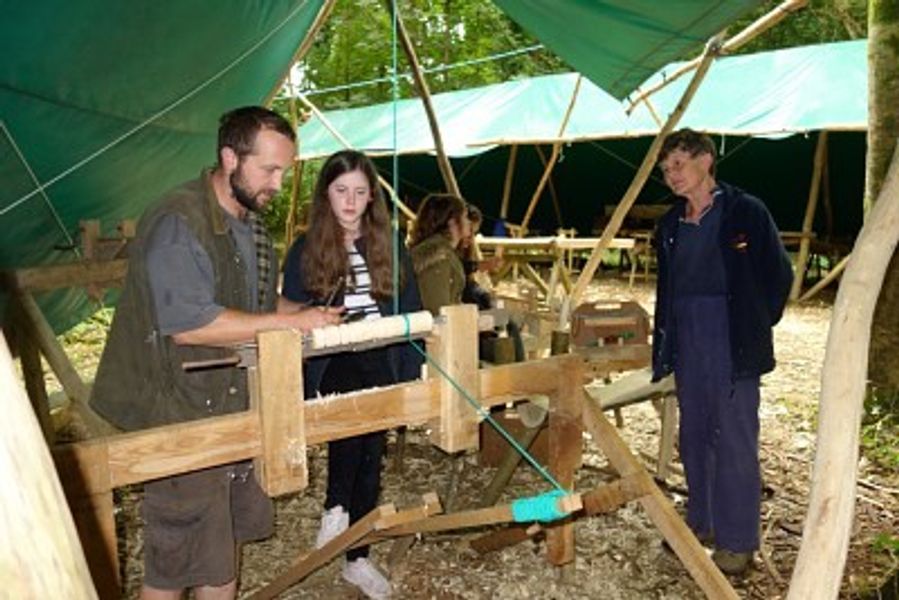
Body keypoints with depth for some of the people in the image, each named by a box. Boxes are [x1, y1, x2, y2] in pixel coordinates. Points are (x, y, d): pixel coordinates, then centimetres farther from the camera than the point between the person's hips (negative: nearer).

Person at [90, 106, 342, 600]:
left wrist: (310, 314, 2)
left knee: (225, 537, 22)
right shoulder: (177, 223, -22)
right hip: (181, 419, -9)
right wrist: (290, 322, -25)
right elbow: (189, 324, -30)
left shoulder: (250, 221, 9)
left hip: (233, 406, 9)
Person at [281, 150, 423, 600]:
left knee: (370, 457, 7)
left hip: (380, 365, 3)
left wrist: (411, 375, 2)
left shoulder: (389, 247, 6)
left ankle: (358, 559, 24)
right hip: (329, 365, -2)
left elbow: (410, 314, 9)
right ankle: (335, 507, -8)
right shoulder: (305, 250, 1)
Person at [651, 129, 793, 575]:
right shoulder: (671, 225, 11)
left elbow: (779, 275, -2)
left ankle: (738, 541, 13)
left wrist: (753, 328, 0)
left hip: (733, 348, -6)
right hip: (687, 347, 6)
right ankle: (702, 523, 29)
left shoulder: (746, 212, -6)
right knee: (694, 438, 13)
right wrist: (662, 346, 12)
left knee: (735, 442, 0)